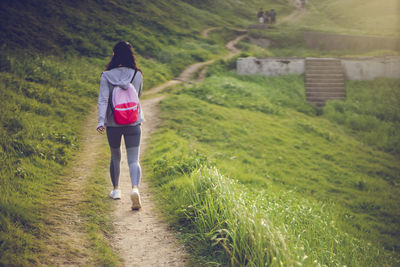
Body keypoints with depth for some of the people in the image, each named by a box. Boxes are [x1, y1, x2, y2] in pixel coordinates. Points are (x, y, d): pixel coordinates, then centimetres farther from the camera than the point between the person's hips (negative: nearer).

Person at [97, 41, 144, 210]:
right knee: (133, 160, -2)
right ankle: (135, 188, -26)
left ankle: (116, 189, 34)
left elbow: (103, 100, -15)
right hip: (133, 123, 0)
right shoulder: (137, 75, -3)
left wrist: (101, 121, -20)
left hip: (113, 123, 0)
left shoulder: (107, 76, -7)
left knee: (115, 156, 20)